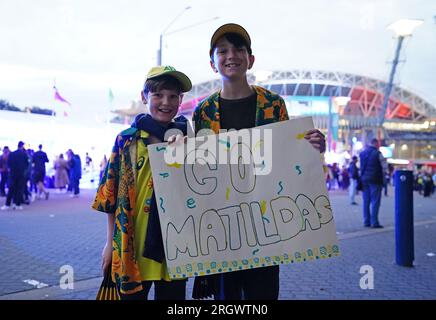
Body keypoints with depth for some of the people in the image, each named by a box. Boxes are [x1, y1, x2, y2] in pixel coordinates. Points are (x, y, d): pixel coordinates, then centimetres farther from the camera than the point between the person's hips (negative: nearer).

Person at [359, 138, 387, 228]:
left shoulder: (362, 153, 10)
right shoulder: (377, 153, -8)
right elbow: (384, 167, -7)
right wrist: (382, 177, 5)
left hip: (364, 179, 6)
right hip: (375, 180, -6)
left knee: (366, 201, 9)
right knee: (375, 201, -2)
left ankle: (366, 221, 11)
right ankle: (374, 222, -5)